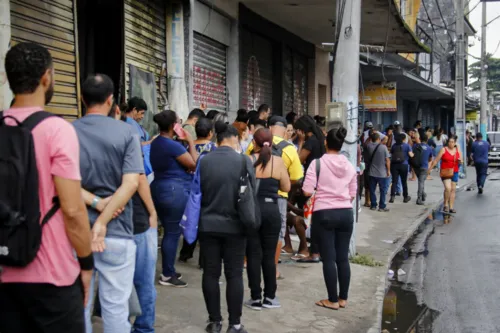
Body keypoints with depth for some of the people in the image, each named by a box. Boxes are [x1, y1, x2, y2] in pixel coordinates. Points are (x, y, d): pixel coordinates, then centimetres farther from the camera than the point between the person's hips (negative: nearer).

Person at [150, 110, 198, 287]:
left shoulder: (155, 144, 11)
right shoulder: (173, 145, -18)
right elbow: (194, 164, -12)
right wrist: (191, 142, -5)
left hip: (159, 188, 10)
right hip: (175, 190, -10)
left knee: (168, 231, 16)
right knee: (173, 233, -2)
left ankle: (168, 271, 23)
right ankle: (167, 276, 4)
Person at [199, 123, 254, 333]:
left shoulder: (203, 161, -3)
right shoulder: (243, 161, -8)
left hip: (208, 224, 2)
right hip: (234, 225, -2)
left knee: (210, 273, 9)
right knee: (234, 275, 5)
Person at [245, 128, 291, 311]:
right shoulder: (278, 161, -3)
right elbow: (286, 188, 4)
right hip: (271, 210, 1)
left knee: (253, 255, 5)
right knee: (269, 255, 10)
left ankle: (256, 298, 8)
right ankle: (269, 297, 17)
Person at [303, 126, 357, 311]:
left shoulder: (318, 163, -7)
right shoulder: (349, 165, 8)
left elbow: (307, 191, -11)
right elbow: (352, 194, 13)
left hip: (324, 213, -4)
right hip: (346, 213, 4)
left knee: (329, 258, 1)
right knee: (343, 257, 9)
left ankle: (333, 300, 6)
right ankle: (343, 298, 17)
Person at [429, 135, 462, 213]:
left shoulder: (458, 151, 8)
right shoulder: (443, 150, -4)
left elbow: (460, 163, 14)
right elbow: (436, 160, -2)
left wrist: (460, 161, -9)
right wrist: (430, 169, -4)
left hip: (454, 172, 4)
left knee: (453, 189, 6)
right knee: (448, 188, -19)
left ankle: (451, 207, 13)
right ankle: (445, 205, -2)